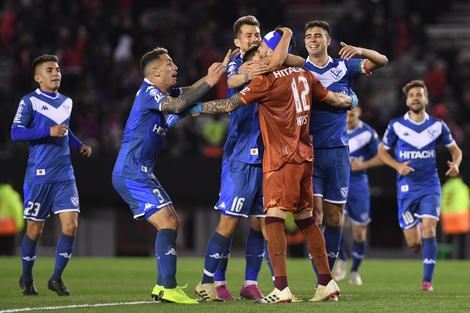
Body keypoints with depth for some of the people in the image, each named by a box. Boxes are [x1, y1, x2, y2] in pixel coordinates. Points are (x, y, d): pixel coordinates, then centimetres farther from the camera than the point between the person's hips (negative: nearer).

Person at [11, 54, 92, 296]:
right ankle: (26, 278, 25)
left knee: (70, 225, -8)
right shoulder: (29, 101, -5)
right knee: (35, 230, 3)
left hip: (64, 176, 5)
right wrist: (49, 132, -22)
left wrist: (79, 145, 16)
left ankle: (56, 278, 6)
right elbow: (16, 133, -14)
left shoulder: (66, 102, 15)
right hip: (39, 176, -5)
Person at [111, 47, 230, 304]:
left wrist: (218, 70, 8)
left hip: (139, 174, 10)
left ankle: (162, 286, 14)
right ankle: (168, 289, -20)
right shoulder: (148, 93, -14)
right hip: (131, 174, -10)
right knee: (167, 223, -16)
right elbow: (177, 106, -31)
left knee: (172, 223, 12)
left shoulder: (160, 92, 15)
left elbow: (188, 92, 19)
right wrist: (208, 83, -29)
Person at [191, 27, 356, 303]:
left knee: (274, 219, -12)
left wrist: (196, 107, -4)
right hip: (304, 156, 8)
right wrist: (350, 100, 46)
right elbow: (333, 98, 25)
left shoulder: (267, 80, -11)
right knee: (306, 220, 14)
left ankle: (282, 289, -22)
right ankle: (327, 283, 17)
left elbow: (230, 105, -12)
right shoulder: (304, 75, 10)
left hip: (282, 159, -8)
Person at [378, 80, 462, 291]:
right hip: (407, 188, 0)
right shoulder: (396, 126, -1)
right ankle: (416, 238, 37)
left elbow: (455, 149, 14)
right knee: (413, 243, -2)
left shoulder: (437, 126, 2)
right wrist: (398, 166, -10)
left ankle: (427, 280, -12)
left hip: (430, 187, 0)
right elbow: (382, 151, 9)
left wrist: (455, 165, -9)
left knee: (429, 230, -18)